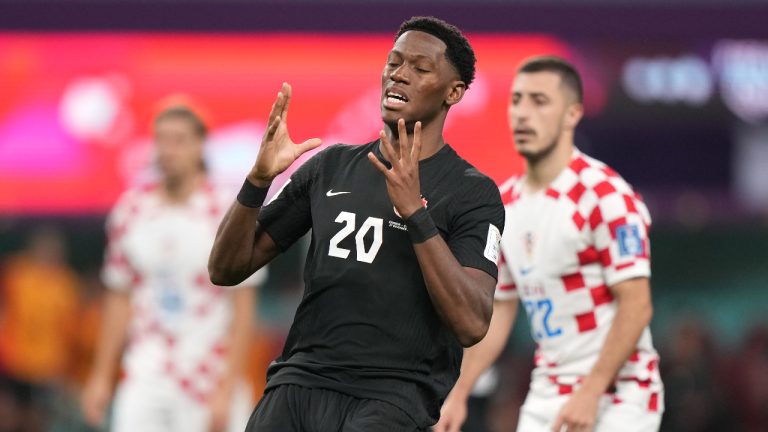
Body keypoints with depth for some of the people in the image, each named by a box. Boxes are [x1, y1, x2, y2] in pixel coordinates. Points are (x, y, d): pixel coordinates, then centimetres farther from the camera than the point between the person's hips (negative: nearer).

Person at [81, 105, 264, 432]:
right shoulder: (131, 209, 6)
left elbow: (242, 307, -7)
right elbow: (119, 299, 12)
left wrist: (227, 389, -12)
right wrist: (101, 376, 11)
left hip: (210, 378, -3)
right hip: (145, 377, 3)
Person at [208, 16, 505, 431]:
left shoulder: (473, 193, 1)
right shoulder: (331, 166, 14)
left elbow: (472, 324, -13)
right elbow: (225, 269, 13)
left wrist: (415, 211, -20)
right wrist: (259, 178, -4)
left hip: (395, 393, -4)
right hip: (300, 381, 4)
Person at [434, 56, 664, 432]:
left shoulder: (605, 195, -14)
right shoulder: (505, 204, 10)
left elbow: (636, 306, -18)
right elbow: (498, 311, 18)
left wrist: (590, 393, -23)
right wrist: (458, 394, 11)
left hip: (615, 396, -7)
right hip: (545, 397, 7)